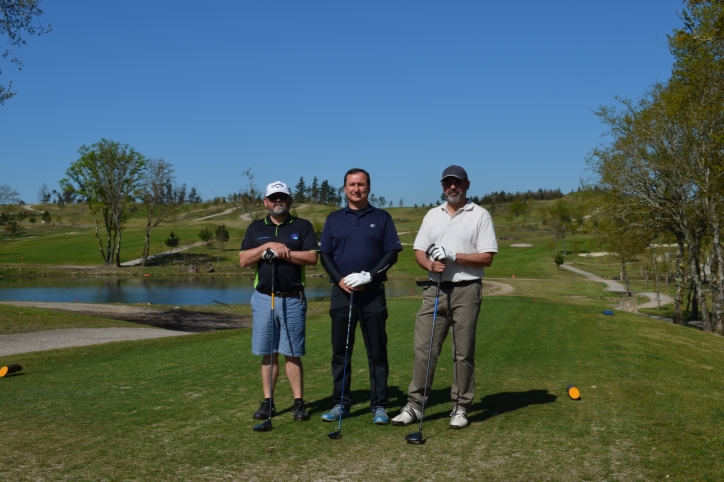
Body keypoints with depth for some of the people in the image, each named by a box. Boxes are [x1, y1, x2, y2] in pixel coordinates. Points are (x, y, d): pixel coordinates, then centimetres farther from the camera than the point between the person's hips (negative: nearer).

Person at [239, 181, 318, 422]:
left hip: (292, 299, -2)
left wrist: (282, 253, -14)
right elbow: (244, 260, 1)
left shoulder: (302, 226, 5)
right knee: (267, 354, 6)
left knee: (293, 354, -1)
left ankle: (299, 402, 5)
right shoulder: (256, 228, 11)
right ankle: (268, 402, 13)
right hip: (263, 299, 2)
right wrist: (267, 246, -11)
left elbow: (312, 257, -7)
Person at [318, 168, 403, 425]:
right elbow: (325, 254, 8)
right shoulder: (334, 219, 11)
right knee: (340, 351, 5)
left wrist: (369, 275, -12)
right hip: (342, 292, 2)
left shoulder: (382, 218, 7)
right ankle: (341, 403, 15)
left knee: (377, 352, 1)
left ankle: (379, 406, 8)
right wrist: (339, 279, -8)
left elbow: (392, 252, 1)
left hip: (373, 293, -1)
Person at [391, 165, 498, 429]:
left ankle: (460, 407, 12)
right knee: (423, 348, 1)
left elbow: (487, 257, -6)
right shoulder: (432, 215, 14)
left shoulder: (480, 215, 0)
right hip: (435, 289, 4)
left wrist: (454, 256, -16)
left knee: (463, 353, 2)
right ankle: (414, 404, 8)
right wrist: (430, 264, -11)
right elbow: (419, 251, 11)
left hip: (466, 290, -3)